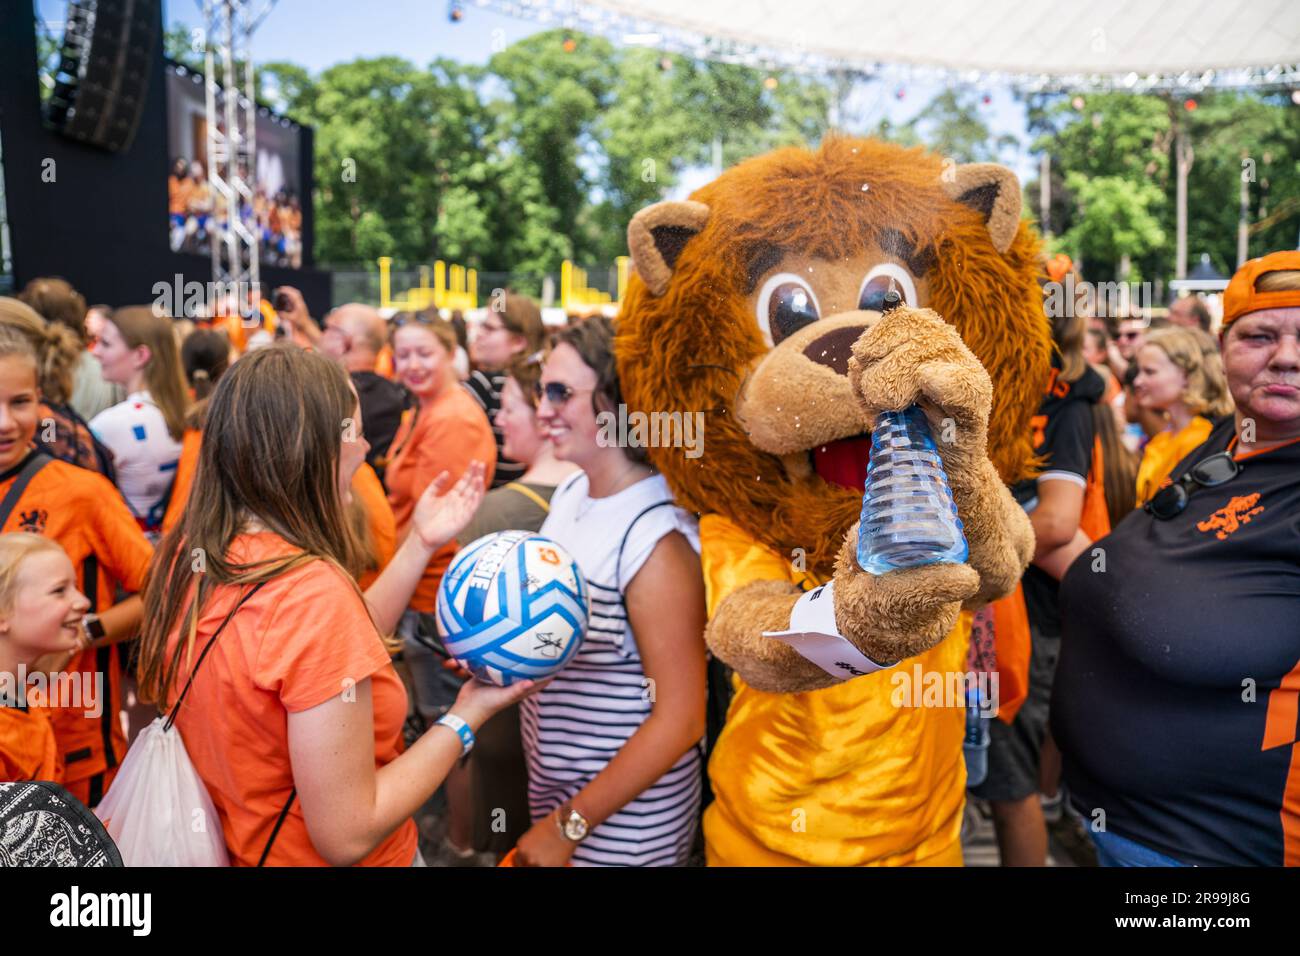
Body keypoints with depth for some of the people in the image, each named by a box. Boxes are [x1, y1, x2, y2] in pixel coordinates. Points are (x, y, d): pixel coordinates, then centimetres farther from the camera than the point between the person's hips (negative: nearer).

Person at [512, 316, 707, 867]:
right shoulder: (569, 493, -1)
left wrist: (569, 827, -16)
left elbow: (680, 721, -22)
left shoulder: (654, 536, -25)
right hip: (554, 784, 7)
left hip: (623, 819, -7)